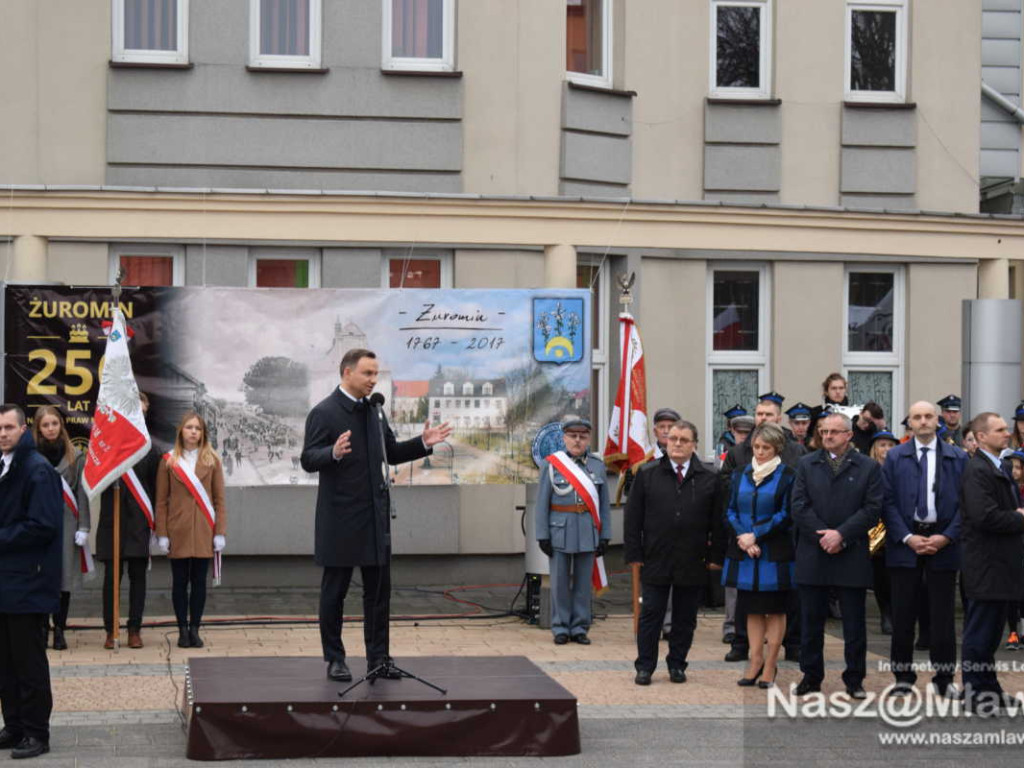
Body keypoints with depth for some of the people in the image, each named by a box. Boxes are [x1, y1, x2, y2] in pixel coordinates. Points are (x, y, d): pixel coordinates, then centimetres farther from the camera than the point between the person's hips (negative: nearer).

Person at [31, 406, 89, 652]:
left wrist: (83, 527, -2)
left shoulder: (75, 456, 6)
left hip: (66, 522, 1)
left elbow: (81, 492, 4)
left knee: (64, 577, 1)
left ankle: (59, 630, 7)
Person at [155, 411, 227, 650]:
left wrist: (220, 532, -1)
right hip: (178, 530, -1)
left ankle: (194, 629, 10)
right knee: (180, 581, 2)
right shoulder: (168, 461, 2)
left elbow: (219, 499, 5)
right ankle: (183, 630, 7)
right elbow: (161, 501, 2)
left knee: (199, 581, 4)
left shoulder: (211, 460, 6)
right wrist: (162, 533, -4)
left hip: (203, 531, 1)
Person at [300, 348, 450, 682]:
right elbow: (308, 460, -15)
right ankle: (334, 659, 12)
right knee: (335, 589, 4)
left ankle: (378, 657, 15)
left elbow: (391, 453, 21)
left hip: (375, 514, 6)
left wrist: (423, 444, 7)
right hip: (340, 517, -6)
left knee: (379, 589, 8)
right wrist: (334, 453, -34)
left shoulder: (374, 411, 12)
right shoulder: (324, 412, -9)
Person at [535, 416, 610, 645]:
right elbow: (542, 504, 0)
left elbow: (604, 504, 8)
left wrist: (604, 536, 3)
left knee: (583, 582, 6)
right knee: (560, 582, 2)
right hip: (560, 532, -2)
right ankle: (561, 628, 11)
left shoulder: (598, 466, 7)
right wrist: (543, 536, -5)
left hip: (588, 533, 2)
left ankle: (580, 628, 14)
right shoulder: (551, 465, 1)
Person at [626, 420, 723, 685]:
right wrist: (634, 553, -3)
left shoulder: (709, 479, 4)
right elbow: (633, 518, 3)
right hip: (655, 561, -1)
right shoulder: (647, 474, 3)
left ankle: (677, 665, 20)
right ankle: (645, 666, 11)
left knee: (685, 618, 8)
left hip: (692, 563, 1)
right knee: (651, 615, 3)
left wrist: (715, 556, 1)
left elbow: (716, 523, 6)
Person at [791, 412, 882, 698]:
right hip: (812, 554, 2)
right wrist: (822, 536, -11)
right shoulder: (806, 465, 9)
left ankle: (854, 679, 10)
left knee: (854, 623, 2)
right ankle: (811, 676, 15)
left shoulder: (868, 468, 4)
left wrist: (841, 534, -14)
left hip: (852, 555, -2)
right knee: (811, 620, 6)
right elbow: (799, 506, 1)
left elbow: (872, 509, -4)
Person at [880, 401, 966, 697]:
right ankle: (903, 677, 13)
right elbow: (888, 502, 0)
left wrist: (946, 537, -10)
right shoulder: (895, 457, 5)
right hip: (905, 542, 0)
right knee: (903, 614, 4)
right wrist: (908, 538, -10)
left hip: (943, 542, 0)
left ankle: (944, 678, 10)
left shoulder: (958, 458, 4)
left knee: (942, 614, 2)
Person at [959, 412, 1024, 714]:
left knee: (990, 632, 16)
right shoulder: (977, 471, -16)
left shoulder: (998, 469, 17)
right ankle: (975, 693, 6)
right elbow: (985, 517, -26)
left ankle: (988, 689, 24)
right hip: (986, 564, -10)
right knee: (979, 633, -1)